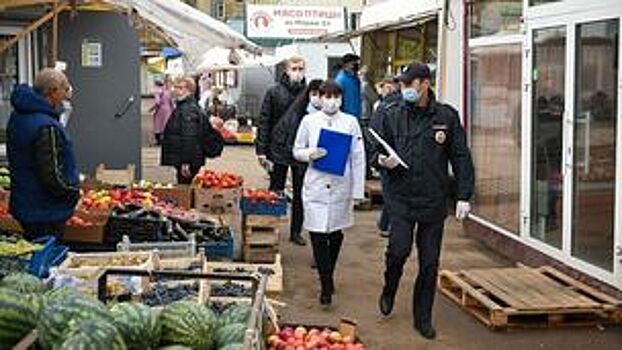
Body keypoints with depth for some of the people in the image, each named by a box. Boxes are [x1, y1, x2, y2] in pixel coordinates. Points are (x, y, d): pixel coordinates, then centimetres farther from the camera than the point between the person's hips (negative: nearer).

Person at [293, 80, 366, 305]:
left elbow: (358, 158, 2)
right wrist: (310, 154, -14)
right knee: (318, 235, -7)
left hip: (341, 187, 1)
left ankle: (328, 276, 34)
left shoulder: (350, 122, 2)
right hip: (316, 186, -1)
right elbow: (296, 151, 9)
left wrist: (357, 192, -1)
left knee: (336, 234, 13)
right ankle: (326, 285, 0)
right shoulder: (309, 121, 3)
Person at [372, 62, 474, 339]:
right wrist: (382, 160, -13)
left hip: (433, 199, 1)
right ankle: (389, 290, 17)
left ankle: (423, 317, 23)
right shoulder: (391, 115, 2)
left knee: (430, 262, 6)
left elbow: (461, 158, 3)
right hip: (400, 196, 0)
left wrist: (464, 196, -3)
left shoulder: (446, 116, 1)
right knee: (399, 248, -16)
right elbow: (375, 150, 11)